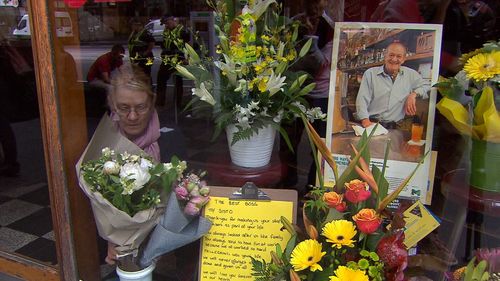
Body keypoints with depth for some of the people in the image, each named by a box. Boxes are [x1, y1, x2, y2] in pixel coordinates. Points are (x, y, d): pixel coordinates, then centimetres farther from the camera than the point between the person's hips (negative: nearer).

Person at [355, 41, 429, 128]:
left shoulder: (410, 74, 12)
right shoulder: (370, 73, 5)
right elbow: (362, 99, -2)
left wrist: (413, 94, -1)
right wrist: (365, 120, -19)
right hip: (371, 124, -2)